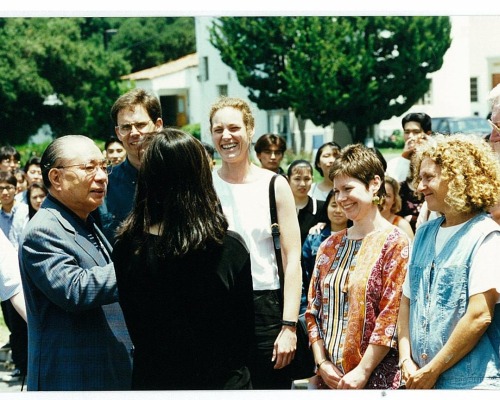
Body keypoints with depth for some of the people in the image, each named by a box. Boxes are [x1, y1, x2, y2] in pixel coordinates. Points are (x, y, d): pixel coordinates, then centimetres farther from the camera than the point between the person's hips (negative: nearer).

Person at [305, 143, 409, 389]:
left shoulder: (394, 243, -7)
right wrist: (322, 363, -2)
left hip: (377, 378, -5)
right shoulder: (330, 246, 11)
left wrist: (363, 371, -15)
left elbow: (392, 315, -13)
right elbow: (313, 309, 10)